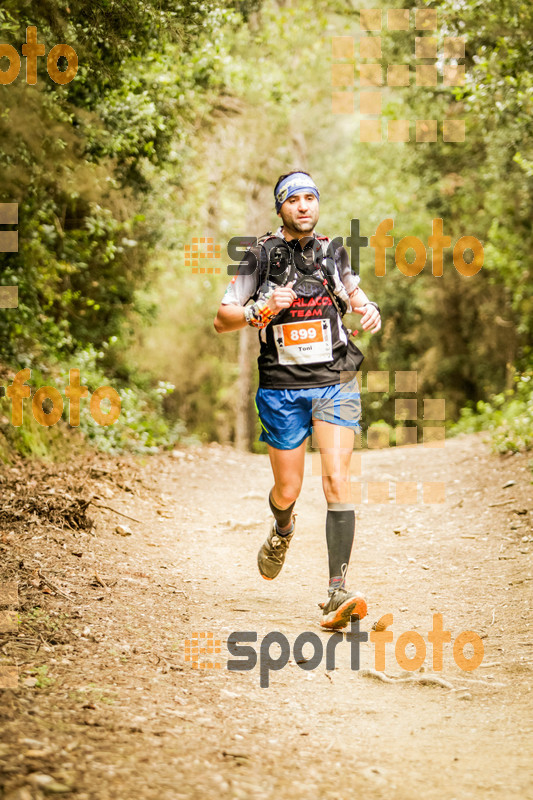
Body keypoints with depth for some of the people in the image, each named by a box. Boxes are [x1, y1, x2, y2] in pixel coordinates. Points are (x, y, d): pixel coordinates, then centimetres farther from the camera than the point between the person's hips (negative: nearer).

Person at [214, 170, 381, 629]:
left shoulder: (333, 254, 4)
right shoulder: (261, 257, -3)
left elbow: (352, 287, 24)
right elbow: (222, 320, -1)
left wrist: (370, 309, 2)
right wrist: (260, 310, -20)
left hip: (335, 385, 1)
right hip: (282, 389, 0)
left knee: (337, 481, -15)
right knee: (288, 491, 8)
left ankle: (338, 593, -18)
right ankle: (282, 532, 47)